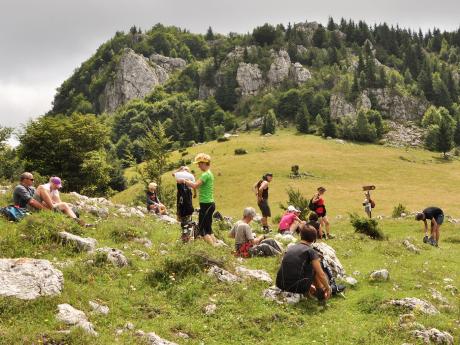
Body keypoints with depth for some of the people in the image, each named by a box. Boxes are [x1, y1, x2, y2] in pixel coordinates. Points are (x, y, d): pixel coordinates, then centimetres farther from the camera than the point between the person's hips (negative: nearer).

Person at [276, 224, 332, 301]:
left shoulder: (290, 248, 17)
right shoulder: (311, 251, -1)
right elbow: (320, 274, -3)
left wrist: (309, 285, 42)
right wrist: (328, 288, 15)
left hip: (281, 285, 6)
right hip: (297, 288, -6)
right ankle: (320, 292, 23)